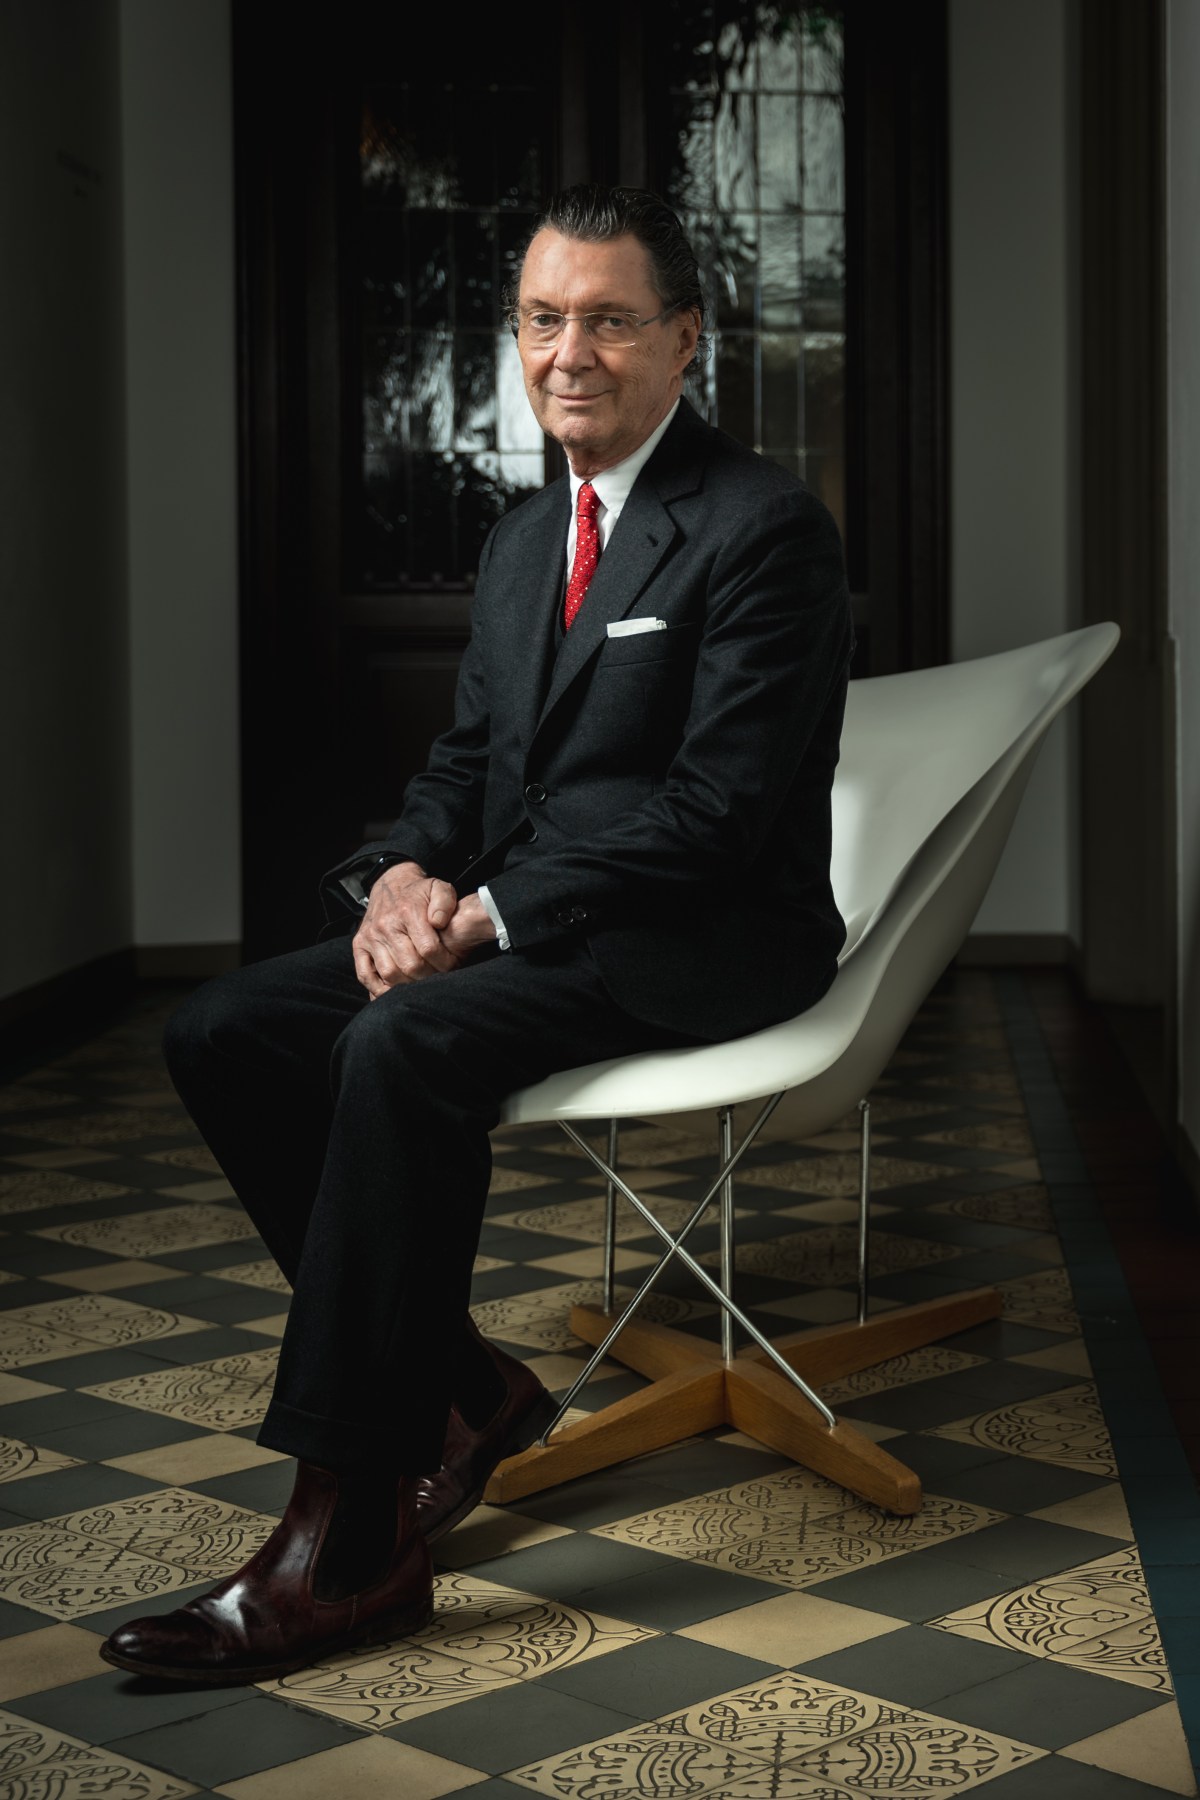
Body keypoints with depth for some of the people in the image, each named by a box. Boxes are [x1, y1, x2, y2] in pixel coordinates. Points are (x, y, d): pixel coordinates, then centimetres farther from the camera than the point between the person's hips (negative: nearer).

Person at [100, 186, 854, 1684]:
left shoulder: (765, 527, -10)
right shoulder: (523, 541, 17)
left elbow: (717, 807, -18)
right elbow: (467, 756, 18)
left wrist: (488, 913, -22)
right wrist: (411, 873, -6)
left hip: (699, 941, -8)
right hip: (511, 926, 9)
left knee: (408, 1045, -34)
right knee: (222, 1033, -7)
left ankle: (347, 1540, -28)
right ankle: (460, 1388, -2)